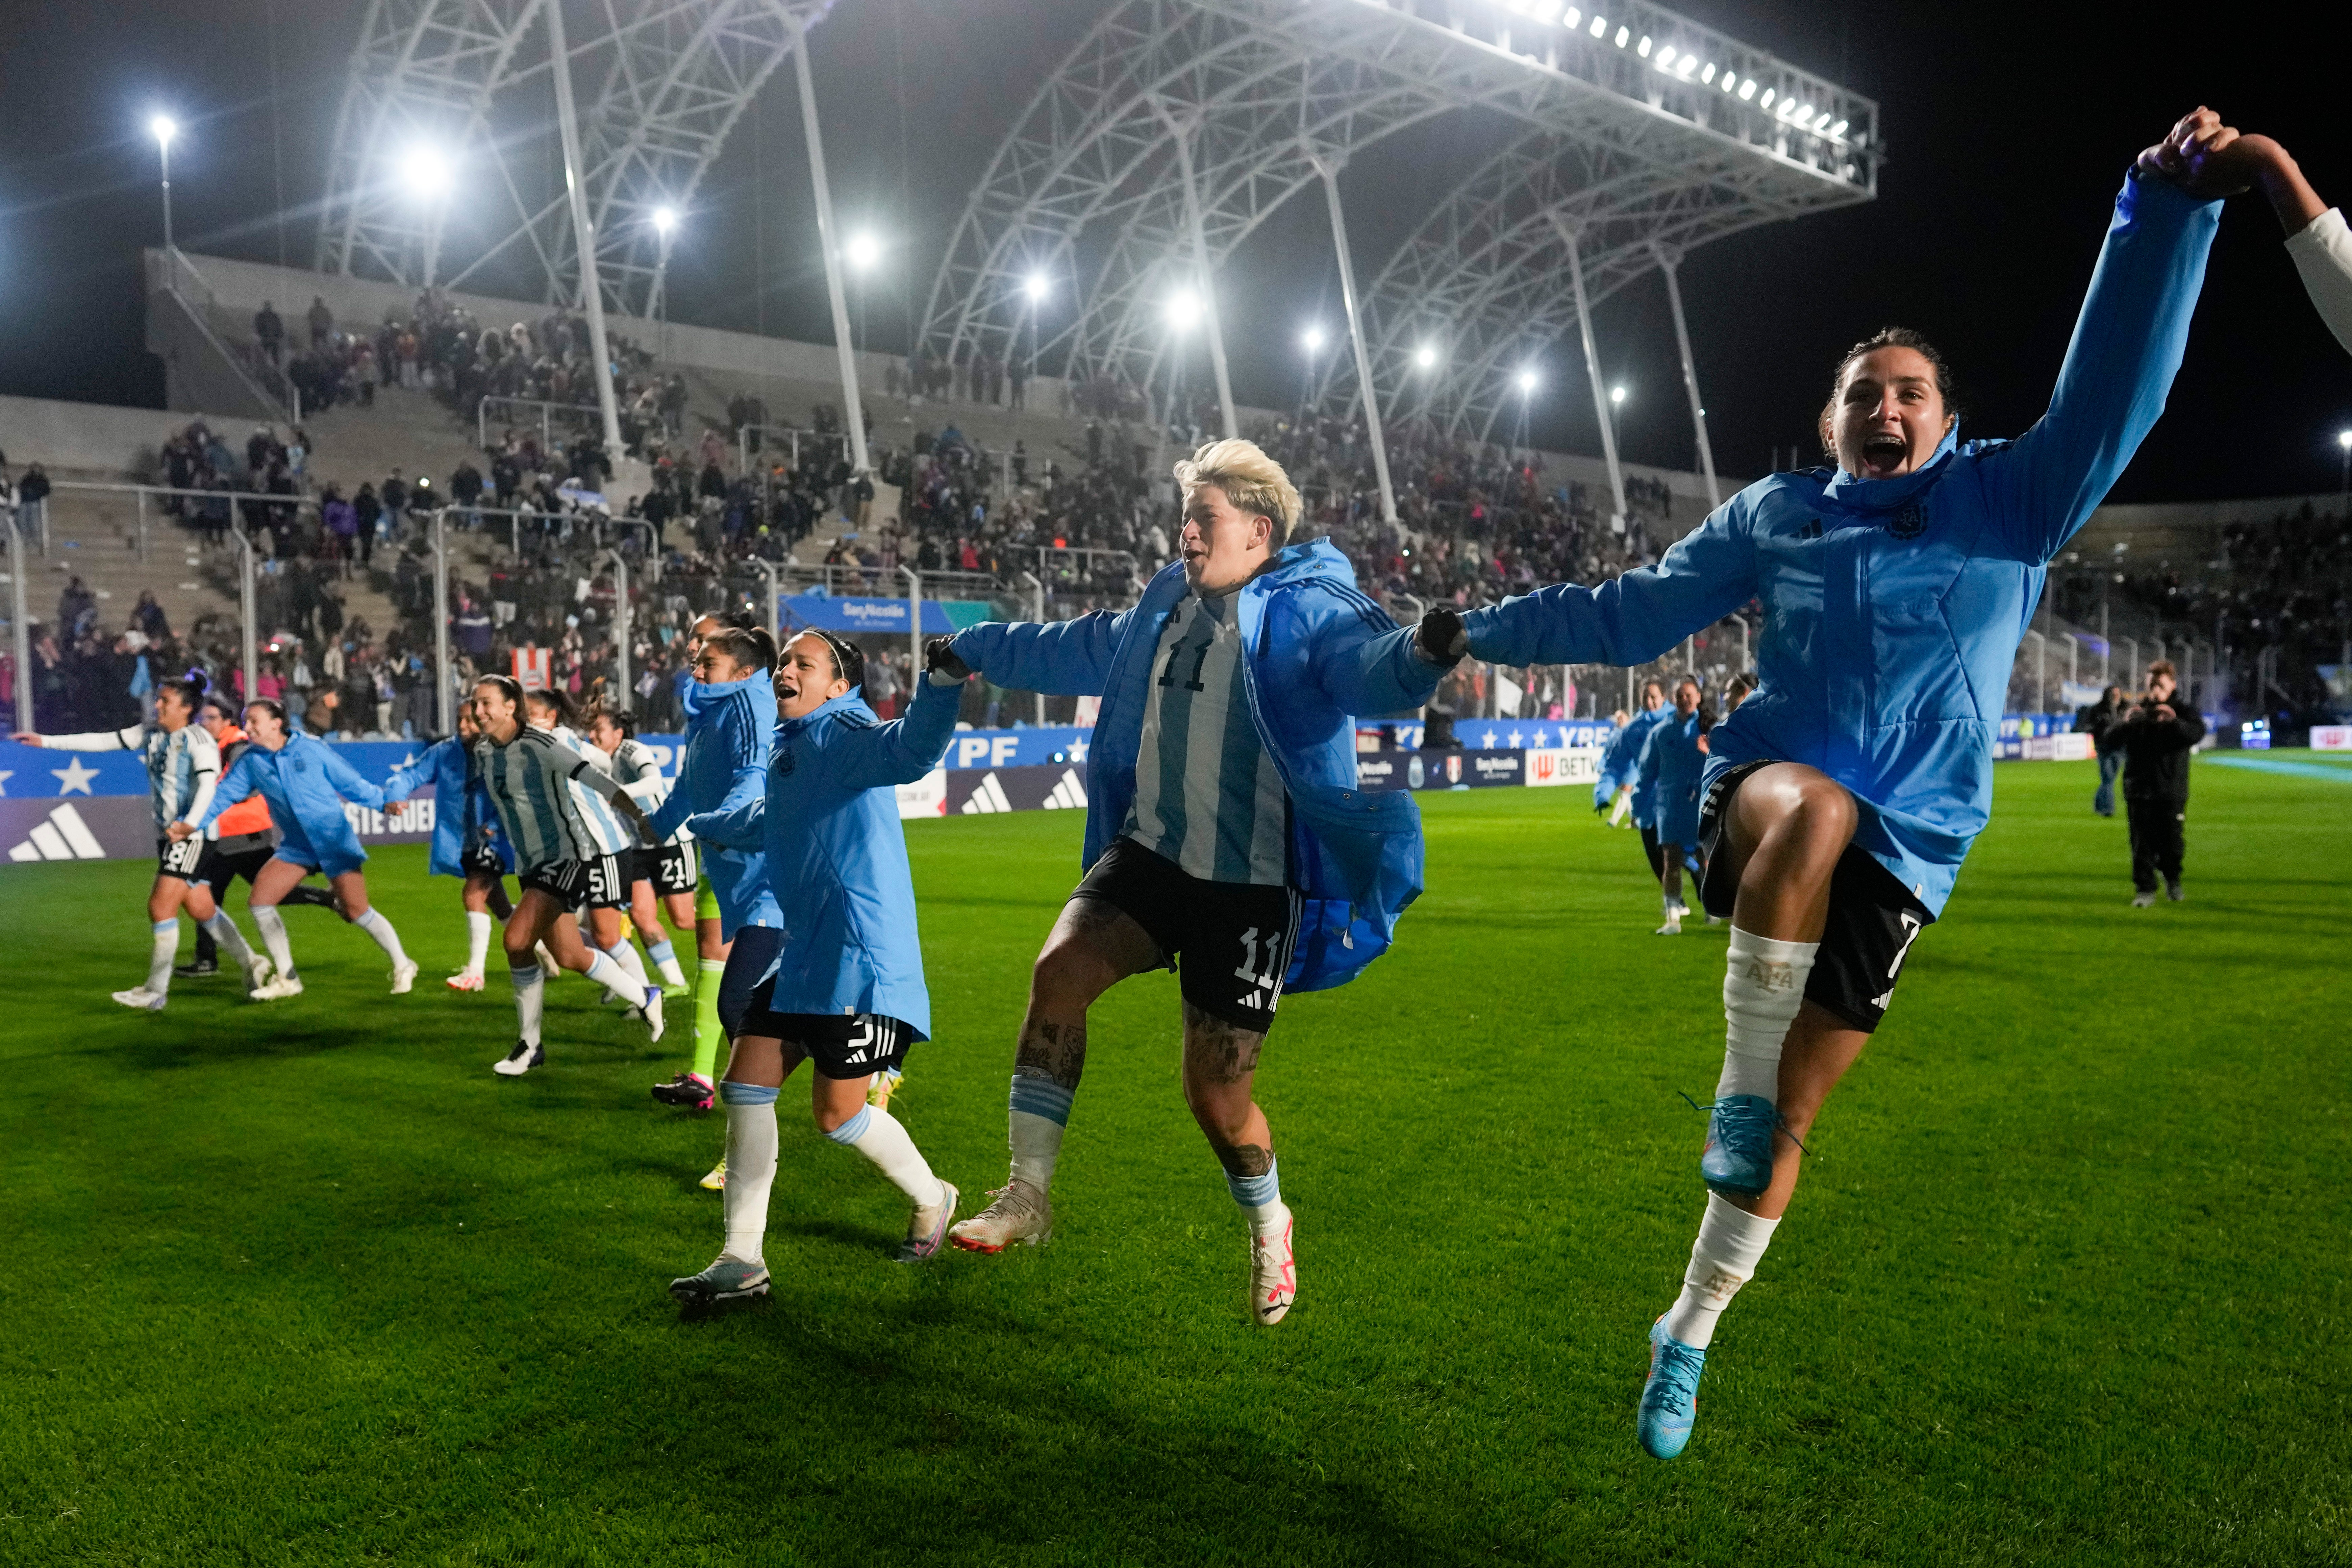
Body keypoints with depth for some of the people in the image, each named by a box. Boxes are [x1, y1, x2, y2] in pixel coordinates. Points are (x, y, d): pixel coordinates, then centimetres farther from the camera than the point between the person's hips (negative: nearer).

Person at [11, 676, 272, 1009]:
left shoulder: (199, 740, -13)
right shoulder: (151, 734, 10)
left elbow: (208, 784, -23)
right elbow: (104, 741, 14)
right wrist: (45, 741, 12)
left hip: (191, 835, -8)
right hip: (167, 834, 8)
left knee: (160, 908, -8)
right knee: (202, 910, 11)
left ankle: (156, 993, 3)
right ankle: (252, 964, 24)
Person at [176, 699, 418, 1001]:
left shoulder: (311, 749, -8)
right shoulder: (250, 762, 2)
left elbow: (350, 782, -3)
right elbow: (223, 796, 1)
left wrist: (383, 802, -10)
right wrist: (191, 825, -11)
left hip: (334, 839, -5)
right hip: (296, 846, 5)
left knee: (357, 911, -6)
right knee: (259, 901, -6)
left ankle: (402, 967, 15)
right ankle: (287, 980, 9)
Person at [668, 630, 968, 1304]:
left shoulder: (841, 734, -11)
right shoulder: (790, 749, 16)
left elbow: (911, 749, -34)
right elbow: (763, 821, 38)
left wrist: (943, 681, -51)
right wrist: (697, 826, 53)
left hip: (859, 956, -9)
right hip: (804, 951, 9)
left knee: (837, 1113, -2)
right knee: (745, 1087, 5)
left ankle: (932, 1200, 26)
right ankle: (742, 1261, 15)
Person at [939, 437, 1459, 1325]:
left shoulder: (1305, 611, -11)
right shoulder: (1167, 609, 10)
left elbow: (1371, 669, -32)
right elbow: (1076, 651, 28)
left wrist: (1420, 653, -56)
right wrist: (977, 651, 39)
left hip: (1251, 889, -5)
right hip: (1150, 855, 6)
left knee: (1216, 1090, 1)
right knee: (1061, 969, -19)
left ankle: (1269, 1227, 33)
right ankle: (1028, 1194, -5)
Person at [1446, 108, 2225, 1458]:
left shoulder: (2009, 503, 6)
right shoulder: (1773, 515, 7)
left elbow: (2117, 388, -6)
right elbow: (1635, 615, 13)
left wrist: (2166, 206, -14)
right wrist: (1488, 630, 12)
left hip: (1907, 847, 1)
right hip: (1767, 795, 0)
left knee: (1792, 1116, 3)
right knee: (1816, 807, -41)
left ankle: (1693, 1334, 24)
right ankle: (1736, 1089, -23)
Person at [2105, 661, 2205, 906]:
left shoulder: (2183, 709, 2)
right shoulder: (2135, 709, 8)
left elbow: (2197, 732, -16)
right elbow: (2111, 737, -1)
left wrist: (2174, 722, -35)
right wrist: (2126, 722, -23)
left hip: (2172, 791, -1)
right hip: (2138, 788, 1)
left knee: (2170, 841, 4)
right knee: (2142, 844, 1)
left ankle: (2173, 880, 29)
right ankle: (2145, 889, 7)